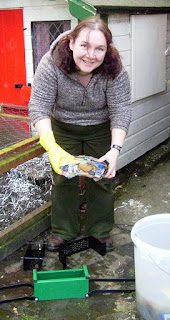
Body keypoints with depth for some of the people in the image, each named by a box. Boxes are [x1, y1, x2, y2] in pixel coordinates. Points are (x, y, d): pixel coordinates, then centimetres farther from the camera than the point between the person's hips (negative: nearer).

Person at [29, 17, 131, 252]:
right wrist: (51, 146, -42)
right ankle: (63, 231, 24)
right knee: (63, 178, 7)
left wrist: (115, 149, -37)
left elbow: (120, 111, -24)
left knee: (101, 179, 6)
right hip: (63, 129, 0)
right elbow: (39, 107, -29)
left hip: (101, 130, 0)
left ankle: (101, 231, 25)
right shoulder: (52, 64, -28)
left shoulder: (115, 70, -26)